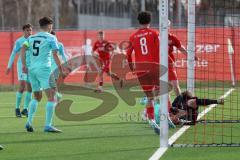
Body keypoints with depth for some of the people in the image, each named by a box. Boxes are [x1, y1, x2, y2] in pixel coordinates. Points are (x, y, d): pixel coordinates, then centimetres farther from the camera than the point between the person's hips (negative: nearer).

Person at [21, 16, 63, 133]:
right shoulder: (51, 38, 0)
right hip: (44, 69, -6)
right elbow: (55, 55, -7)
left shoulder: (31, 38, 15)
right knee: (51, 97, -6)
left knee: (36, 97, 21)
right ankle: (48, 125, -15)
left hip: (32, 69, 6)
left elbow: (23, 50, 3)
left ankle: (29, 122, 11)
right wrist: (60, 70, -2)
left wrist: (24, 65, 3)